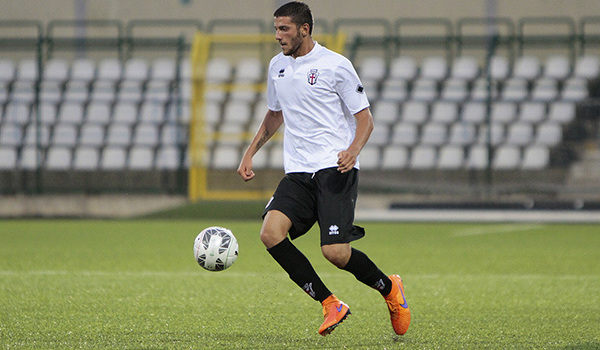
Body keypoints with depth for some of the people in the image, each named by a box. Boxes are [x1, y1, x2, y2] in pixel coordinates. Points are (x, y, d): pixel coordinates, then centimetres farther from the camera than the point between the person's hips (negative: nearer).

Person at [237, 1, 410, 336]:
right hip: (298, 172, 6)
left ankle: (390, 288, 13)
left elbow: (365, 118, -3)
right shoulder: (277, 66, 13)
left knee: (335, 252, -18)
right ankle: (331, 305, -9)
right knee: (271, 233, -20)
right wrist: (250, 152, 21)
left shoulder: (335, 65, -5)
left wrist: (353, 150, -21)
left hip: (336, 169, -6)